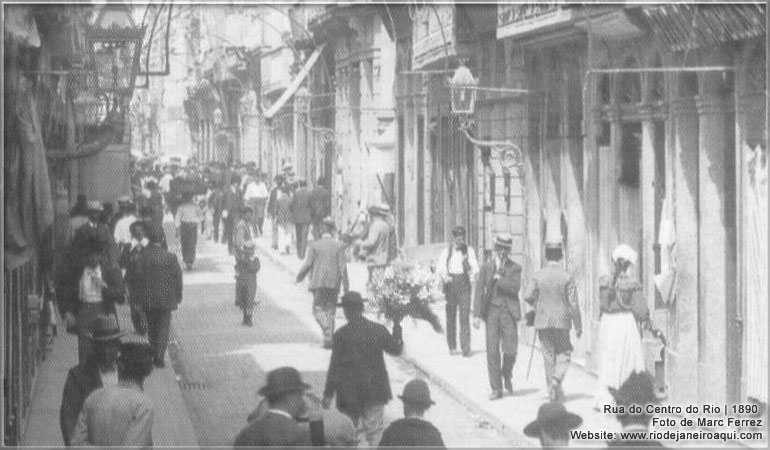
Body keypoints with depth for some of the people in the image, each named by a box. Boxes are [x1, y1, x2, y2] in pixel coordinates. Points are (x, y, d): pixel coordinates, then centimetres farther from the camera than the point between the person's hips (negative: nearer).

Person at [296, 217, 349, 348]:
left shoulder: (314, 245, -3)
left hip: (318, 282, -2)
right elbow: (343, 266, -2)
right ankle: (329, 339, 7)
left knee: (318, 309, 4)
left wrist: (300, 277, 12)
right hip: (333, 283, 2)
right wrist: (345, 284, 4)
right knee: (330, 310, 11)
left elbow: (307, 265, -5)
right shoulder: (339, 245, 1)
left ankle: (327, 330, -22)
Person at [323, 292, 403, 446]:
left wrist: (328, 393, -1)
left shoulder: (341, 335, -9)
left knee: (356, 431, 8)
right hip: (375, 391, 1)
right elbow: (396, 349, 14)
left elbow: (334, 366, -8)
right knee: (374, 431, 7)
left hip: (350, 394, -1)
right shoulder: (378, 330, -2)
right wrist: (397, 331, 31)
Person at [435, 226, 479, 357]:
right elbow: (440, 267, 0)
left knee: (465, 315, -10)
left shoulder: (469, 250, 8)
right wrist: (444, 276, -19)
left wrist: (473, 275, -20)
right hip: (450, 283, 1)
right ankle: (452, 346, 16)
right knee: (450, 315, 3)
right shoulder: (447, 251, 8)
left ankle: (466, 347, -13)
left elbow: (474, 266, 0)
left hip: (464, 282, -1)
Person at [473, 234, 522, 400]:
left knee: (510, 349, -8)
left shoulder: (515, 268, 5)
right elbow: (479, 291, 3)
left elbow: (515, 288, -10)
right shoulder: (486, 267, 8)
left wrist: (499, 279, -12)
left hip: (508, 311, -1)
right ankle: (496, 388, 3)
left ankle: (507, 375, 23)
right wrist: (477, 314, -5)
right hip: (491, 310, 1)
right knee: (492, 351, -2)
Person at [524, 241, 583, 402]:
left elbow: (528, 296, -11)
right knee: (564, 353, 11)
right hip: (562, 322, -1)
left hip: (543, 322, 1)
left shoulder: (538, 276, -4)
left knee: (548, 356, 8)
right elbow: (573, 303, -8)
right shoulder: (566, 277, -8)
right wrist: (578, 325, 0)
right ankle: (557, 379, -14)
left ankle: (553, 392, 11)